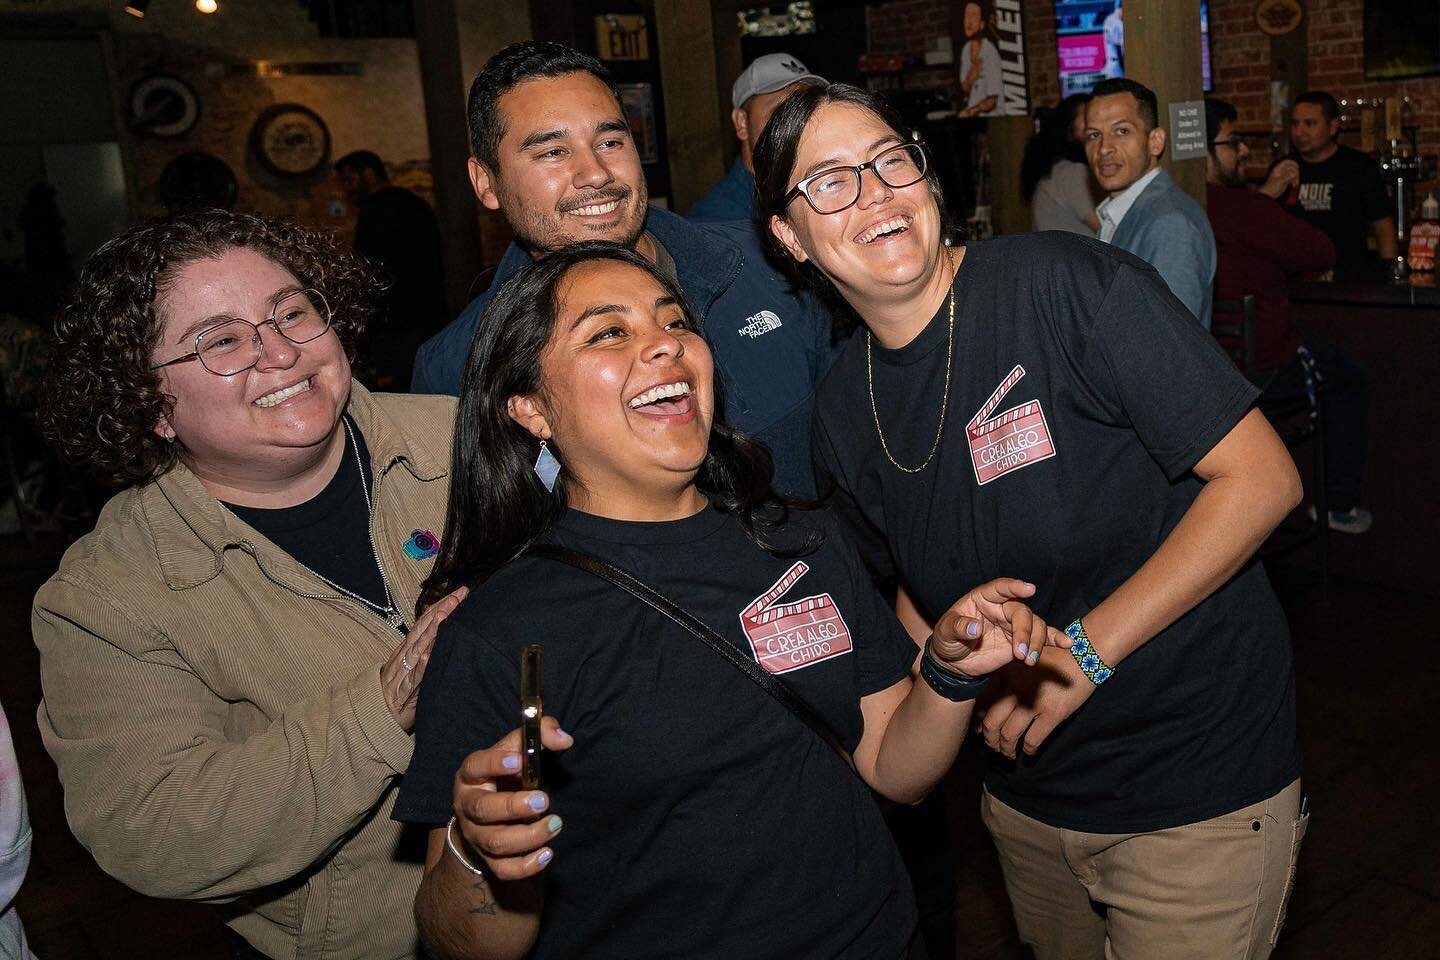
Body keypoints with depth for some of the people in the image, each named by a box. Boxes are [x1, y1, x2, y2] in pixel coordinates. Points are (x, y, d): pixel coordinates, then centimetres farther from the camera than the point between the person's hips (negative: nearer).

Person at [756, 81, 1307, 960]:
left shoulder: (1069, 285, -19)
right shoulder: (845, 411, -2)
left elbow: (1262, 476, -19)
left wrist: (1085, 650, -22)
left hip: (1201, 779, -5)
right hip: (1031, 784, 5)